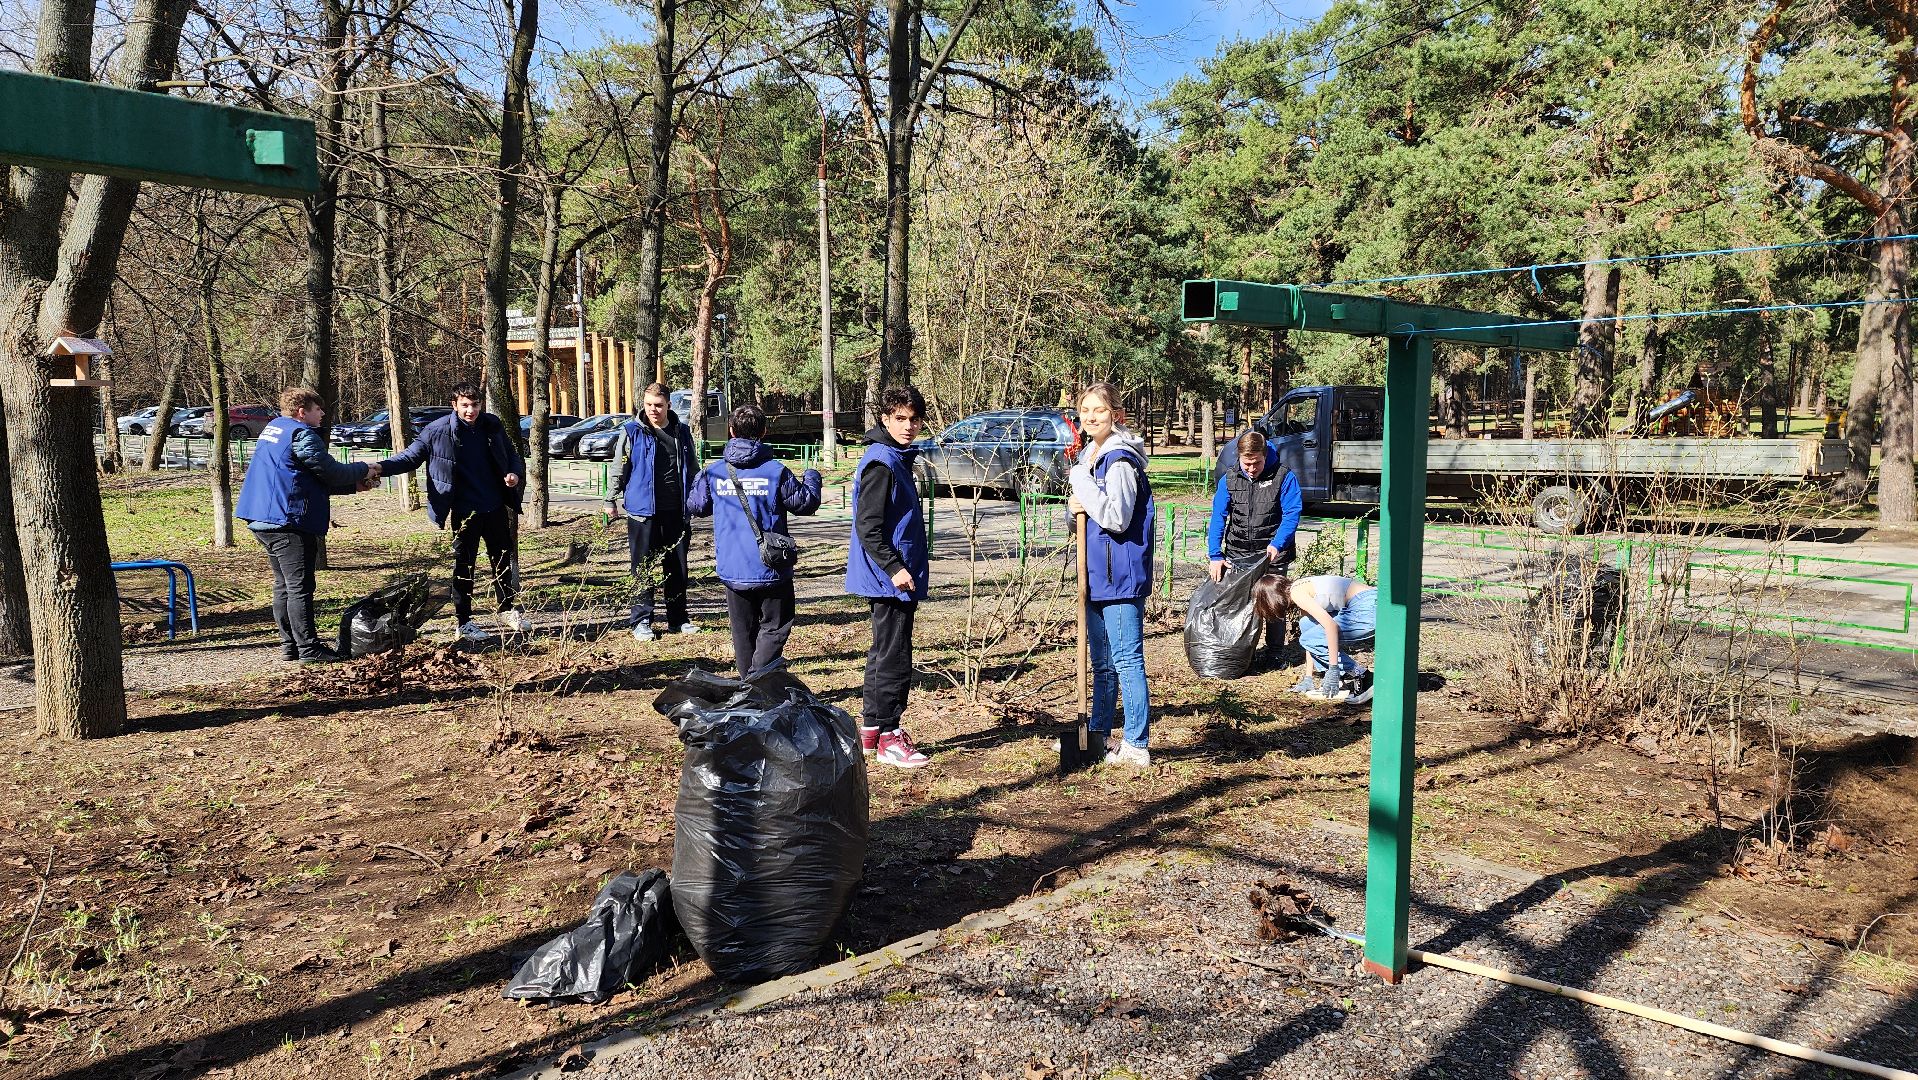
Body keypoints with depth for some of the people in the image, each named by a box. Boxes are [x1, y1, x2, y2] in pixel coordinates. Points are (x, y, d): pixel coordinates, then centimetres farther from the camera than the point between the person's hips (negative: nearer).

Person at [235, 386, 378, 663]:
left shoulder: (273, 428, 19)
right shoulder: (301, 435, -12)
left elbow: (317, 478, 21)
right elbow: (332, 472, -12)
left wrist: (353, 485, 18)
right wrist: (363, 469, 6)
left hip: (264, 521, 10)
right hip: (289, 523, -10)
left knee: (284, 586, 15)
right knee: (300, 587, -6)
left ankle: (289, 645, 20)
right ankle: (308, 648, -4)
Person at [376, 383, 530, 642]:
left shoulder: (492, 425, 1)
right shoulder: (437, 431, -10)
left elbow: (512, 454, 13)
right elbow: (411, 456, -7)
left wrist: (515, 473, -8)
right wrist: (381, 468, -22)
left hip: (496, 507, 4)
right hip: (465, 512, -4)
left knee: (504, 560, 15)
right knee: (464, 566, 4)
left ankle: (509, 610, 32)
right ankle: (464, 623, 13)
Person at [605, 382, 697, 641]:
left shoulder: (682, 433, 9)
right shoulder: (632, 432, -2)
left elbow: (692, 471, 18)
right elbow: (618, 469, 2)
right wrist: (612, 500, 2)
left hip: (675, 511, 4)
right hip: (643, 510, -3)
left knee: (677, 567, 10)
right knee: (643, 568, 2)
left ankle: (678, 619, 20)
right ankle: (641, 621, 9)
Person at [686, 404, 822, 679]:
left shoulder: (713, 472, -2)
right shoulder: (775, 471, -10)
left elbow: (695, 506, 12)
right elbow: (806, 502, 0)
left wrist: (697, 478, 32)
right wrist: (812, 477, 21)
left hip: (732, 571, 3)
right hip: (771, 570, -3)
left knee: (743, 631, 17)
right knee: (775, 627, 8)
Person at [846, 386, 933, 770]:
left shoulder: (899, 459, 14)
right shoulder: (880, 463, -17)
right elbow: (867, 528, -21)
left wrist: (917, 559, 22)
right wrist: (894, 568, -24)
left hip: (896, 577, 11)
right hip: (889, 579, -11)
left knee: (884, 652, 17)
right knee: (895, 658, -4)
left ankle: (871, 728, 27)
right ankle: (888, 738, 5)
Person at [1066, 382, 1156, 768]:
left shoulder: (1121, 461, -15)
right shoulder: (1089, 457, 14)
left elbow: (1116, 518, -23)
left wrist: (1081, 481, -18)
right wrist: (1075, 508, 0)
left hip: (1121, 576, -9)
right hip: (1096, 576, 9)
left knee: (1127, 660, -5)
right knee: (1102, 662, 18)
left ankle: (1137, 746, 1)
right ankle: (1097, 733, 29)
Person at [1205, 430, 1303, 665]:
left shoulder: (1283, 477, -8)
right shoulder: (1229, 480, -1)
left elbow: (1292, 514, -11)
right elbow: (1218, 518, -3)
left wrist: (1277, 544, -25)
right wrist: (1215, 555, -12)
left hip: (1272, 553, -2)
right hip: (1237, 554, 3)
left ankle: (1273, 654, 19)